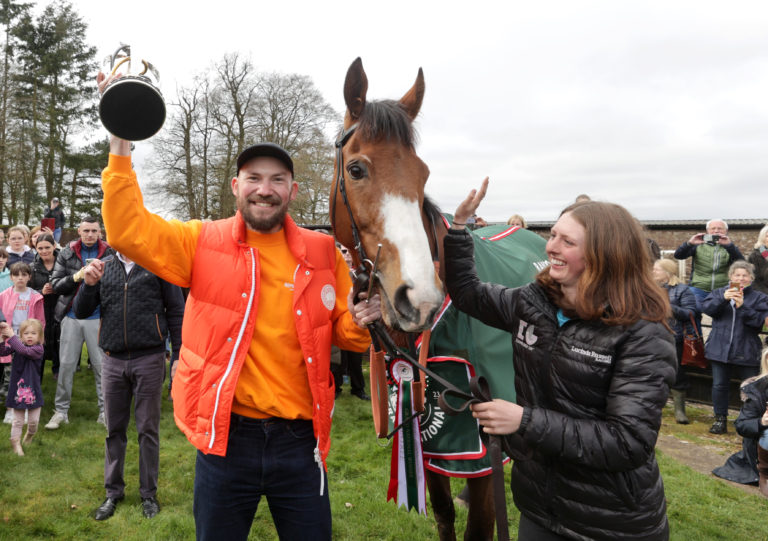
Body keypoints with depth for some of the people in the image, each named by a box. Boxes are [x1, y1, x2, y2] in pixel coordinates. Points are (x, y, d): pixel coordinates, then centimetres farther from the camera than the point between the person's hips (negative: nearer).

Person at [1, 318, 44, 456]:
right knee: (18, 420, 8)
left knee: (33, 420, 10)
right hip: (18, 389, 2)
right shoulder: (17, 345, -1)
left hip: (33, 390, -2)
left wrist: (11, 336, -31)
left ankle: (30, 434, 40)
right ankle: (15, 442, 22)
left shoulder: (38, 349, -14)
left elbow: (24, 351, -30)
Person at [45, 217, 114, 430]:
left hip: (98, 317, -1)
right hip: (71, 317, 2)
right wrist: (76, 277, -14)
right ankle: (61, 411, 19)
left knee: (101, 365, 3)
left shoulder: (109, 253, 0)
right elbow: (55, 284, 2)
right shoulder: (66, 253, 4)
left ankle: (104, 412, 13)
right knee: (66, 365, 6)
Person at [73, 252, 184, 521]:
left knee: (148, 429, 7)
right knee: (114, 429, 12)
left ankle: (149, 493, 20)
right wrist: (89, 284, -10)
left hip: (149, 359, -3)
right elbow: (81, 312, 8)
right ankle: (113, 492, 27)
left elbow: (176, 311, -2)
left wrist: (180, 356, -6)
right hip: (113, 360, 3)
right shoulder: (104, 268, 9)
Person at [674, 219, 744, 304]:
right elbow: (678, 255, -5)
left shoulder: (730, 247, 9)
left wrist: (729, 245, -23)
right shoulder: (699, 244, 6)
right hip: (698, 290, -1)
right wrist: (689, 243, -24)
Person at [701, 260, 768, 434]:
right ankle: (720, 420, 20)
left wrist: (742, 306, -19)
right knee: (719, 385, 8)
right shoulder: (719, 293, 11)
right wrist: (723, 298, -20)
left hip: (746, 352, -2)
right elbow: (706, 308, -5)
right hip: (720, 349, 2)